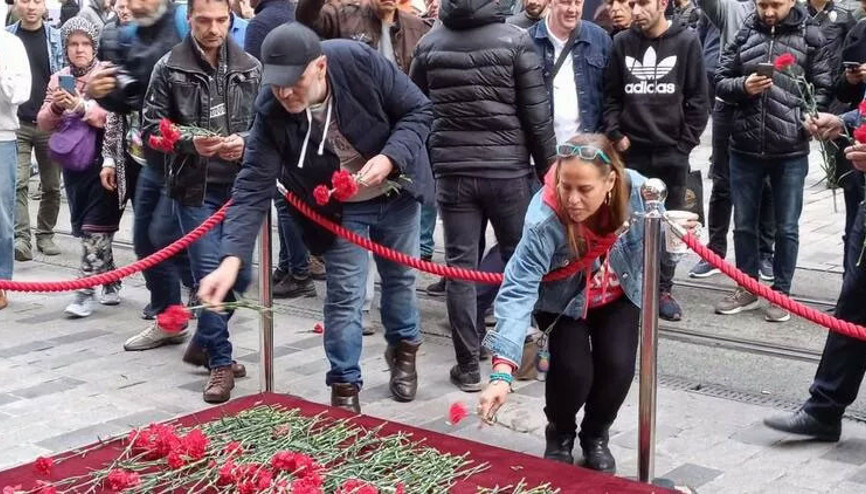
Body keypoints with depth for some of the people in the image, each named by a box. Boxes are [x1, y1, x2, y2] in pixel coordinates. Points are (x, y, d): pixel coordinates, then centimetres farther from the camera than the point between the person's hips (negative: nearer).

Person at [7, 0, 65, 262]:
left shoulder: (57, 38, 4)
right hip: (17, 123, -1)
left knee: (52, 186, 9)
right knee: (17, 183, -12)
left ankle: (45, 235, 23)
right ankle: (21, 239, -13)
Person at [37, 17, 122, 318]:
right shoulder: (58, 79, 11)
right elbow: (44, 124, 9)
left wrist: (81, 107, -30)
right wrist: (56, 108, -12)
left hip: (102, 160, -5)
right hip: (73, 161, 6)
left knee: (95, 227, -7)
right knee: (84, 228, 10)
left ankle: (86, 291, -5)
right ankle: (110, 283, 24)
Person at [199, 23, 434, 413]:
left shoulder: (360, 62, -30)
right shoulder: (271, 113, -27)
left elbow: (419, 110, -19)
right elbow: (253, 188, -29)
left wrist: (389, 158, -35)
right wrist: (232, 259, -40)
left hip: (396, 191, 1)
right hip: (340, 208, -1)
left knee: (400, 278, 17)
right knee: (344, 294, -1)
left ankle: (403, 350, 44)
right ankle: (345, 386, 16)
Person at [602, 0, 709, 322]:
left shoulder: (686, 41, -2)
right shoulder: (622, 43, 2)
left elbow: (698, 99, -1)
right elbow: (611, 95, 8)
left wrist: (685, 143, -5)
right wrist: (615, 134, -2)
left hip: (671, 152, -1)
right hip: (631, 151, 1)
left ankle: (662, 289, 18)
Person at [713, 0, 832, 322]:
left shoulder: (811, 37, 0)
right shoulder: (744, 34, 6)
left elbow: (823, 87, 2)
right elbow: (721, 82, 7)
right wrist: (743, 86, -13)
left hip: (791, 151, -2)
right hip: (745, 148, 2)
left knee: (786, 227, 8)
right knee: (744, 223, 13)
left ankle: (781, 293, 22)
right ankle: (747, 289, 28)